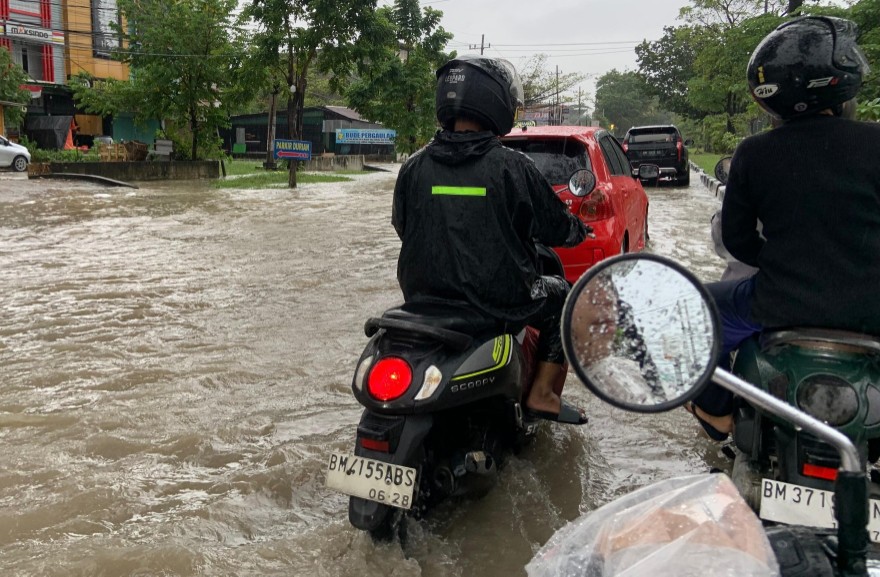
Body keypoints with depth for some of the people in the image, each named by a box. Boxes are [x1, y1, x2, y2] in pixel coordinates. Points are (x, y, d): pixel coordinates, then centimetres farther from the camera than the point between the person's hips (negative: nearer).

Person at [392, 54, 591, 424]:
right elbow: (557, 227, -3)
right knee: (565, 298, 22)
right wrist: (581, 230, 21)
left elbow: (402, 227, 11)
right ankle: (542, 394, 15)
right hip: (499, 302, -4)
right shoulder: (512, 167, -14)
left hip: (424, 299, 5)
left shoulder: (413, 168, -4)